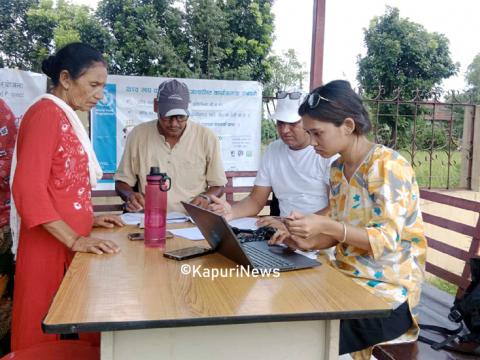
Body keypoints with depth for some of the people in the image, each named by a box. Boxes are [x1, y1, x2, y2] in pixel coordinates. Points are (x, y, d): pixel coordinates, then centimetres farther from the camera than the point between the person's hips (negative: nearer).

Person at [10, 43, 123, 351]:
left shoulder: (66, 117, 14)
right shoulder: (45, 113, -12)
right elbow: (28, 189, -20)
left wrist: (88, 218, 9)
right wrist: (74, 239, -22)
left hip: (70, 241, 8)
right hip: (50, 244, -8)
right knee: (44, 333, 4)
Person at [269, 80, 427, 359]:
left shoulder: (387, 165, -16)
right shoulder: (338, 169, 7)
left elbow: (387, 239, -21)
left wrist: (325, 226, -29)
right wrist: (307, 242, -8)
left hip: (387, 290, -7)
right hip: (349, 278, 7)